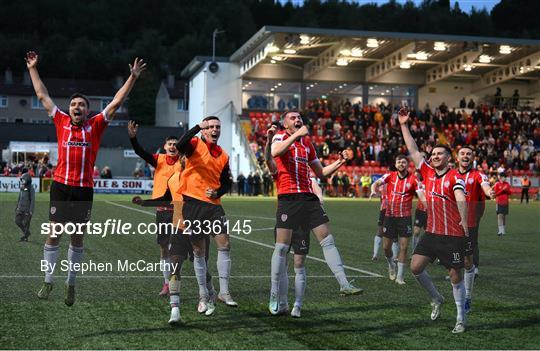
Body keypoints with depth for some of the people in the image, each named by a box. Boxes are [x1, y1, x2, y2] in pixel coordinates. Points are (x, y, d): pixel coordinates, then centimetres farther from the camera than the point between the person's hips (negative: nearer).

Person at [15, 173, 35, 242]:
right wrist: (17, 207, 19)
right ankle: (27, 232, 22)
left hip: (27, 209, -7)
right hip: (21, 208, 7)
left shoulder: (31, 189, -13)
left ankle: (25, 237, 9)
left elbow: (33, 200, -14)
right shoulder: (21, 188, 8)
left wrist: (31, 210, -17)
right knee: (18, 221, 4)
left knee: (26, 223, -2)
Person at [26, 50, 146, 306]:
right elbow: (43, 96, 15)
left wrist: (133, 77, 3)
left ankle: (71, 283, 20)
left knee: (77, 239, 9)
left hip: (84, 189, 0)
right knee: (54, 235, 1)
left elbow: (117, 101, 5)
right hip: (61, 187, 0)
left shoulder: (95, 126, 5)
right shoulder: (62, 122, 7)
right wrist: (32, 69, 19)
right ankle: (48, 282, 12)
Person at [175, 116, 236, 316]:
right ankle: (204, 295, 13)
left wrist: (218, 192, -1)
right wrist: (198, 127, -28)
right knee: (199, 251, 3)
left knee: (224, 245, -7)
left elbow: (226, 183, 20)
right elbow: (180, 146, -23)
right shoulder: (196, 145, 1)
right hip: (192, 203, -4)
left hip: (213, 204, 4)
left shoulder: (223, 156, 15)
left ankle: (223, 292, 0)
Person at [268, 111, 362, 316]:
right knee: (282, 246, -5)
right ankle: (274, 297, 2)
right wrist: (296, 135, -24)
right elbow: (274, 152, -22)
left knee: (327, 240, 0)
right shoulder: (280, 137, 3)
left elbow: (320, 173, 25)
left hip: (309, 197, 6)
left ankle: (344, 285, 2)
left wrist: (339, 162, 13)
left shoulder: (307, 143, 20)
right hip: (288, 198, -5)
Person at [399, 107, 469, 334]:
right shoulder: (428, 173, 8)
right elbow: (413, 150, 10)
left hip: (453, 236, -5)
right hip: (431, 233, 6)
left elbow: (461, 199, -24)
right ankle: (436, 299, 21)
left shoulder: (454, 177, -8)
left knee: (456, 276, 1)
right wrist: (404, 125, 7)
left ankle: (460, 319, 14)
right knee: (415, 267, -3)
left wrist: (464, 223, -39)